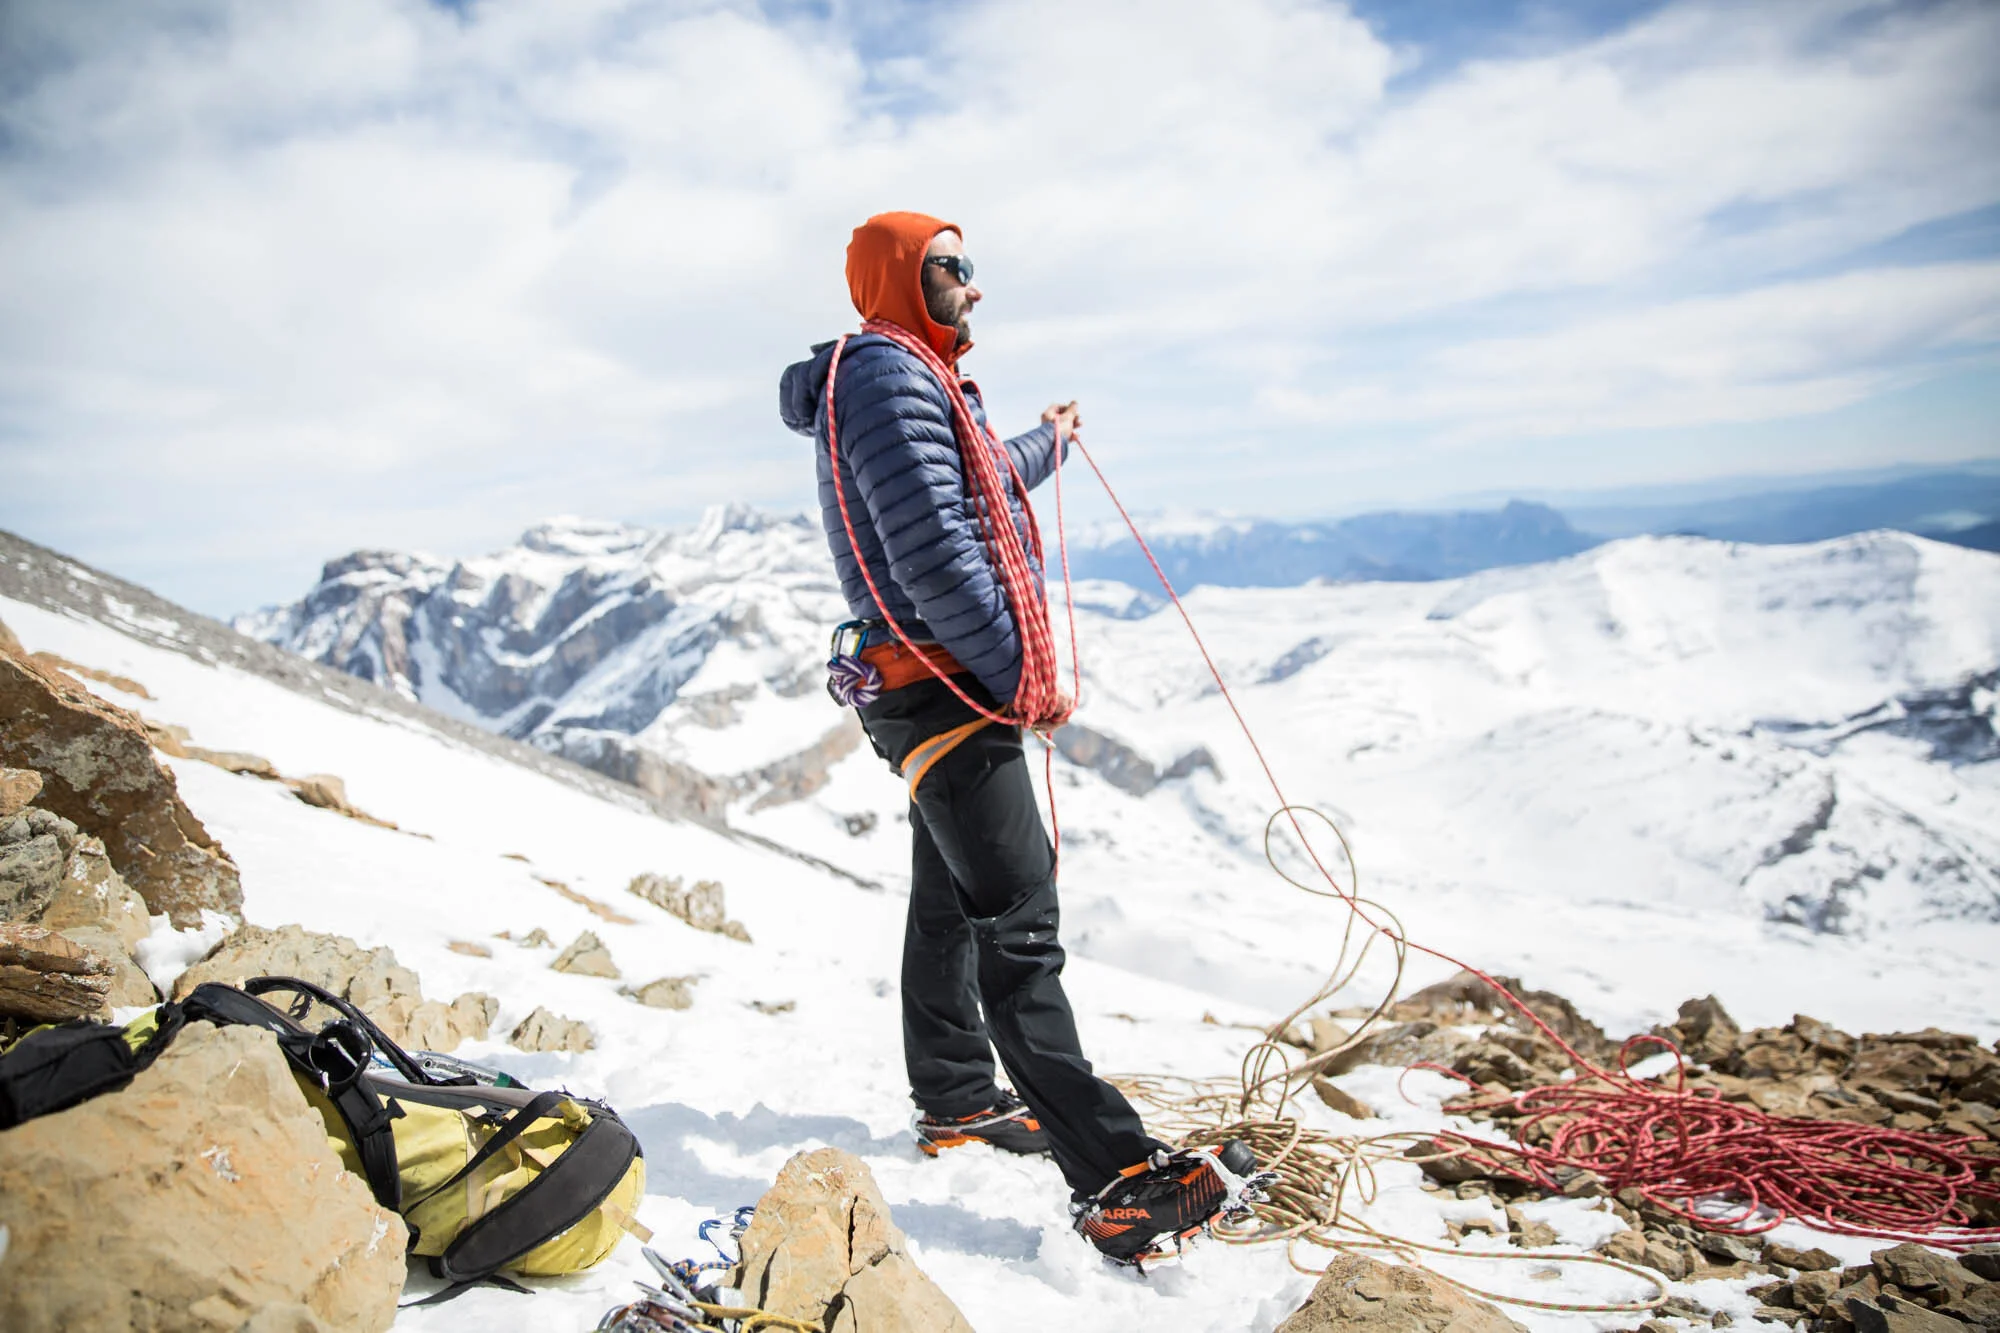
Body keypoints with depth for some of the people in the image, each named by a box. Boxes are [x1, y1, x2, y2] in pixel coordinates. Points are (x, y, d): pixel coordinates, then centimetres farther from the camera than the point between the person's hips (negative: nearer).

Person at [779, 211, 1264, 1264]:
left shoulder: (918, 383, 22)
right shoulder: (885, 376, -13)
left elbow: (974, 495, 39)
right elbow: (933, 552, -23)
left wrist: (1045, 445, 56)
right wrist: (1018, 679, -18)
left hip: (940, 690, 12)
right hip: (941, 686, -12)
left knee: (951, 901, 19)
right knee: (1017, 922, -16)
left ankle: (956, 1101, 34)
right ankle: (1115, 1183, -16)